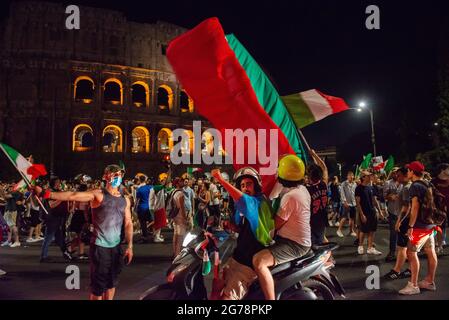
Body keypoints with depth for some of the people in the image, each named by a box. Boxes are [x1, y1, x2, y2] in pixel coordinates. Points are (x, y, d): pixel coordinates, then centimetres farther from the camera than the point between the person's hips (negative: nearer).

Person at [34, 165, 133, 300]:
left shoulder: (125, 200, 7)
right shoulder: (97, 194, -9)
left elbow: (128, 223, 9)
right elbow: (73, 196, -19)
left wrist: (130, 246, 3)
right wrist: (46, 193, -30)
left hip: (116, 247, 5)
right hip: (100, 247, -5)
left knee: (111, 283, 16)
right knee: (98, 286, 2)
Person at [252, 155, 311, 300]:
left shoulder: (290, 196, -24)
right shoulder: (302, 189, 6)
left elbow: (275, 225, -19)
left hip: (294, 244, -11)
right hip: (300, 239, 11)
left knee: (258, 261, -30)